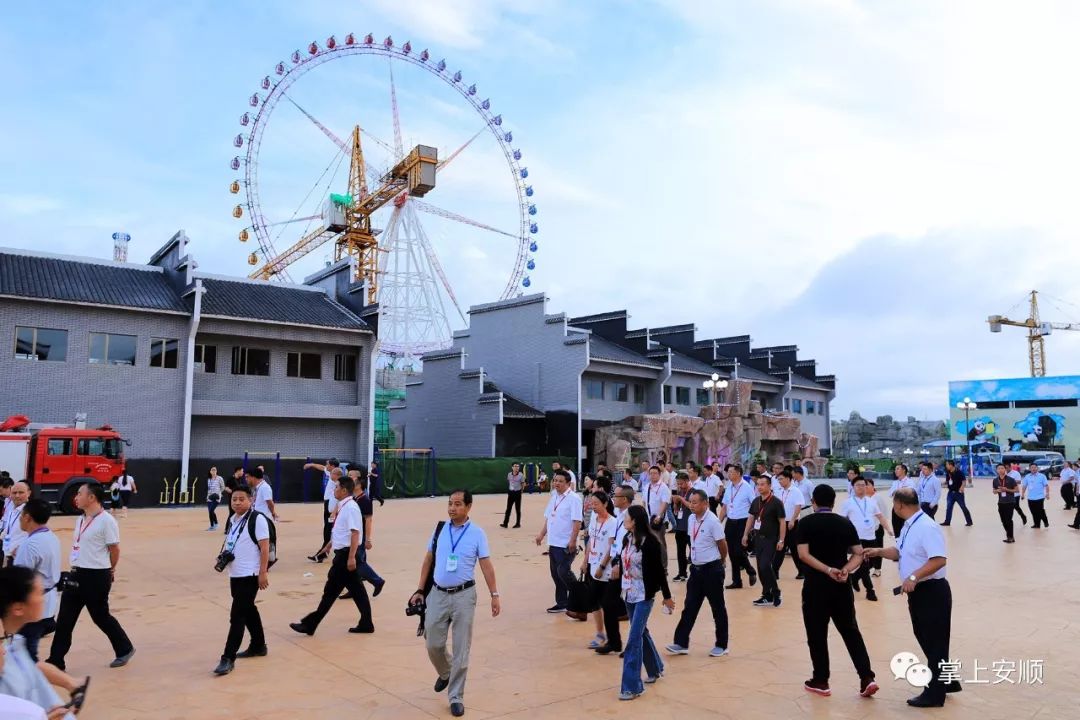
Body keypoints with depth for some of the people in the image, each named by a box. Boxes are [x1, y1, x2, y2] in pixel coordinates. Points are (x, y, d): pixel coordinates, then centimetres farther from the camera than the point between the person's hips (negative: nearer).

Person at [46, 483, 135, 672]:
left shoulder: (107, 521, -18)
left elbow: (114, 549, -12)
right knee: (64, 619, 8)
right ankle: (55, 661, 18)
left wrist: (109, 571, 2)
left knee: (100, 617, 6)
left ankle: (125, 649, 25)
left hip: (97, 577, -8)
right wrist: (77, 568, 17)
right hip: (77, 574, 8)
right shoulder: (80, 519, 9)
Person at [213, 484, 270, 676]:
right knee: (248, 610, 19)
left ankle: (228, 658, -5)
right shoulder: (233, 519, 10)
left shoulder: (257, 519, -15)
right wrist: (222, 556, 7)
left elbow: (265, 547, -16)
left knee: (237, 615, -9)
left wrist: (263, 572, -19)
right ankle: (258, 646, 34)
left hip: (250, 575, -9)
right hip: (235, 574, 9)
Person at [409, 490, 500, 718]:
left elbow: (486, 566, -5)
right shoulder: (439, 529, 1)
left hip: (463, 596, -3)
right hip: (438, 594, 3)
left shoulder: (477, 533, -7)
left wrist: (494, 595, -8)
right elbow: (428, 560, 8)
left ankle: (456, 697, 18)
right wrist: (420, 590, 7)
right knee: (433, 644, 10)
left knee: (461, 650, 3)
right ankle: (445, 673, 41)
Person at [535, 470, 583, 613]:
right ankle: (562, 603, 23)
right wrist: (542, 534, 15)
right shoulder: (554, 497, 11)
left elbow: (577, 521, -18)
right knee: (555, 573, 11)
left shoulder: (574, 498, -13)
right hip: (553, 542, 8)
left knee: (563, 572, -11)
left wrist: (573, 540, -22)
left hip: (566, 544, -8)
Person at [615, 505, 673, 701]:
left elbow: (658, 570, -12)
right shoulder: (627, 539, 2)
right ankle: (655, 668, 41)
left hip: (644, 595, -7)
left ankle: (632, 686, -3)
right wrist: (621, 587, 13)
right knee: (641, 632, 20)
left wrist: (667, 596, -6)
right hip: (629, 593, 7)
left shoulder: (650, 542, -17)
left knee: (634, 638, -9)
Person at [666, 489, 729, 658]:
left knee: (717, 608, 7)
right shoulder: (691, 519, 3)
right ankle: (681, 643, 11)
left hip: (712, 569, -7)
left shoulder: (712, 521, -18)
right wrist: (694, 558, 14)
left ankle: (721, 645, 19)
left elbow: (723, 545, -9)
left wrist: (721, 561, 5)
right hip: (696, 568, 7)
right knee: (690, 607, 7)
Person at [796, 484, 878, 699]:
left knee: (817, 635, 8)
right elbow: (858, 554, -1)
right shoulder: (846, 523, 4)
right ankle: (867, 678, 8)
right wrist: (845, 570, -11)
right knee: (851, 631, 15)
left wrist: (828, 570, -18)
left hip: (816, 585, -3)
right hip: (841, 586, 3)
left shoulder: (806, 523, -5)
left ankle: (820, 681, 15)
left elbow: (803, 554, -16)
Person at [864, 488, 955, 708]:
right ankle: (947, 681, 38)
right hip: (918, 591, 10)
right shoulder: (908, 527, 8)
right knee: (925, 638, 21)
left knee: (934, 641, 3)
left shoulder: (927, 527, -23)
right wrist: (879, 551, 3)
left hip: (932, 591, -10)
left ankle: (934, 693, 15)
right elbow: (900, 552, 17)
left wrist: (913, 577, -33)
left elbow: (939, 559, -30)